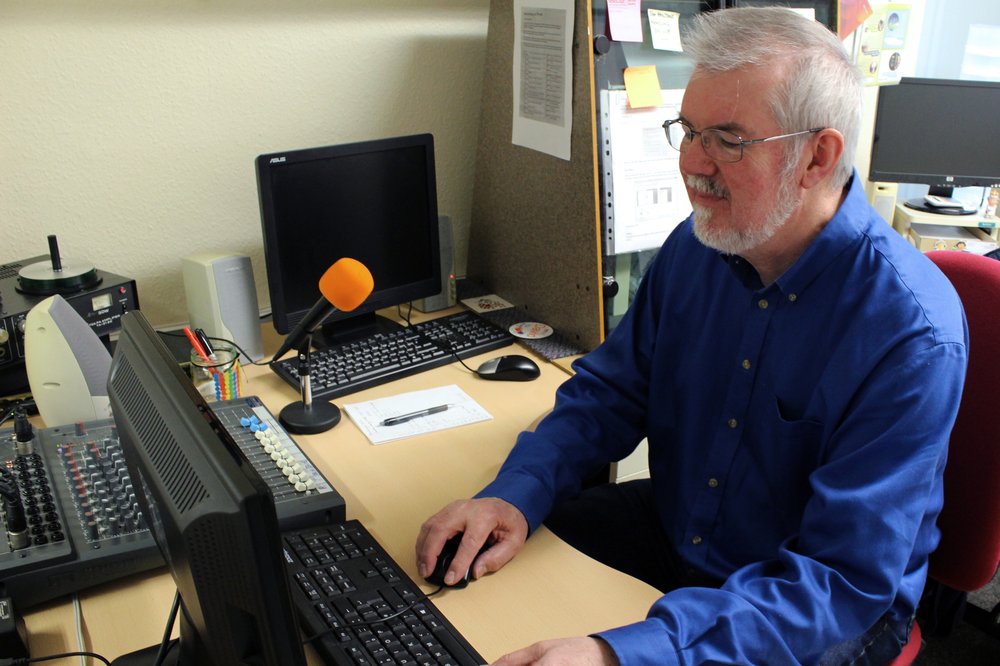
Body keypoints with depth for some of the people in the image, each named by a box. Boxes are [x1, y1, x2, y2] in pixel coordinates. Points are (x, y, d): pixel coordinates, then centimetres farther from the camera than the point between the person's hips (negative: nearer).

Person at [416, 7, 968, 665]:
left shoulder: (913, 335, -27)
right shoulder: (695, 247, -7)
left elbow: (846, 583, -29)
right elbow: (608, 393, 1)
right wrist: (518, 492, -19)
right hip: (671, 530, 5)